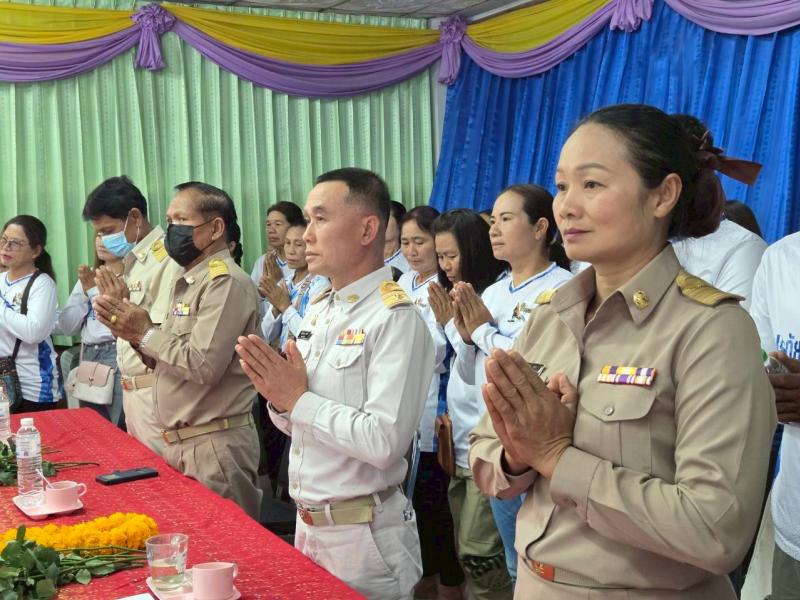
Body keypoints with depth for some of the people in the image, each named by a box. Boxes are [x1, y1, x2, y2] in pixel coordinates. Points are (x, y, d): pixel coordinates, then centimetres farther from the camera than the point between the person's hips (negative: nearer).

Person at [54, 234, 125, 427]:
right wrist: (84, 291, -1)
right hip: (87, 358, 7)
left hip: (118, 359, -7)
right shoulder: (87, 277, 16)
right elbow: (67, 327, 12)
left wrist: (94, 290, -11)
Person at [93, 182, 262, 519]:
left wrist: (147, 333, -12)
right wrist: (134, 334, 0)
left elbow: (203, 365, -23)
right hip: (180, 443, 9)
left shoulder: (225, 282, -15)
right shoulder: (188, 283, 15)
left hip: (215, 448, -9)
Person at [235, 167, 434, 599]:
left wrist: (299, 399, -19)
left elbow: (385, 441, -27)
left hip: (364, 534, -7)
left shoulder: (396, 318, -18)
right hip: (307, 522, 7)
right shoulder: (317, 311, 6)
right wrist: (279, 397, -9)